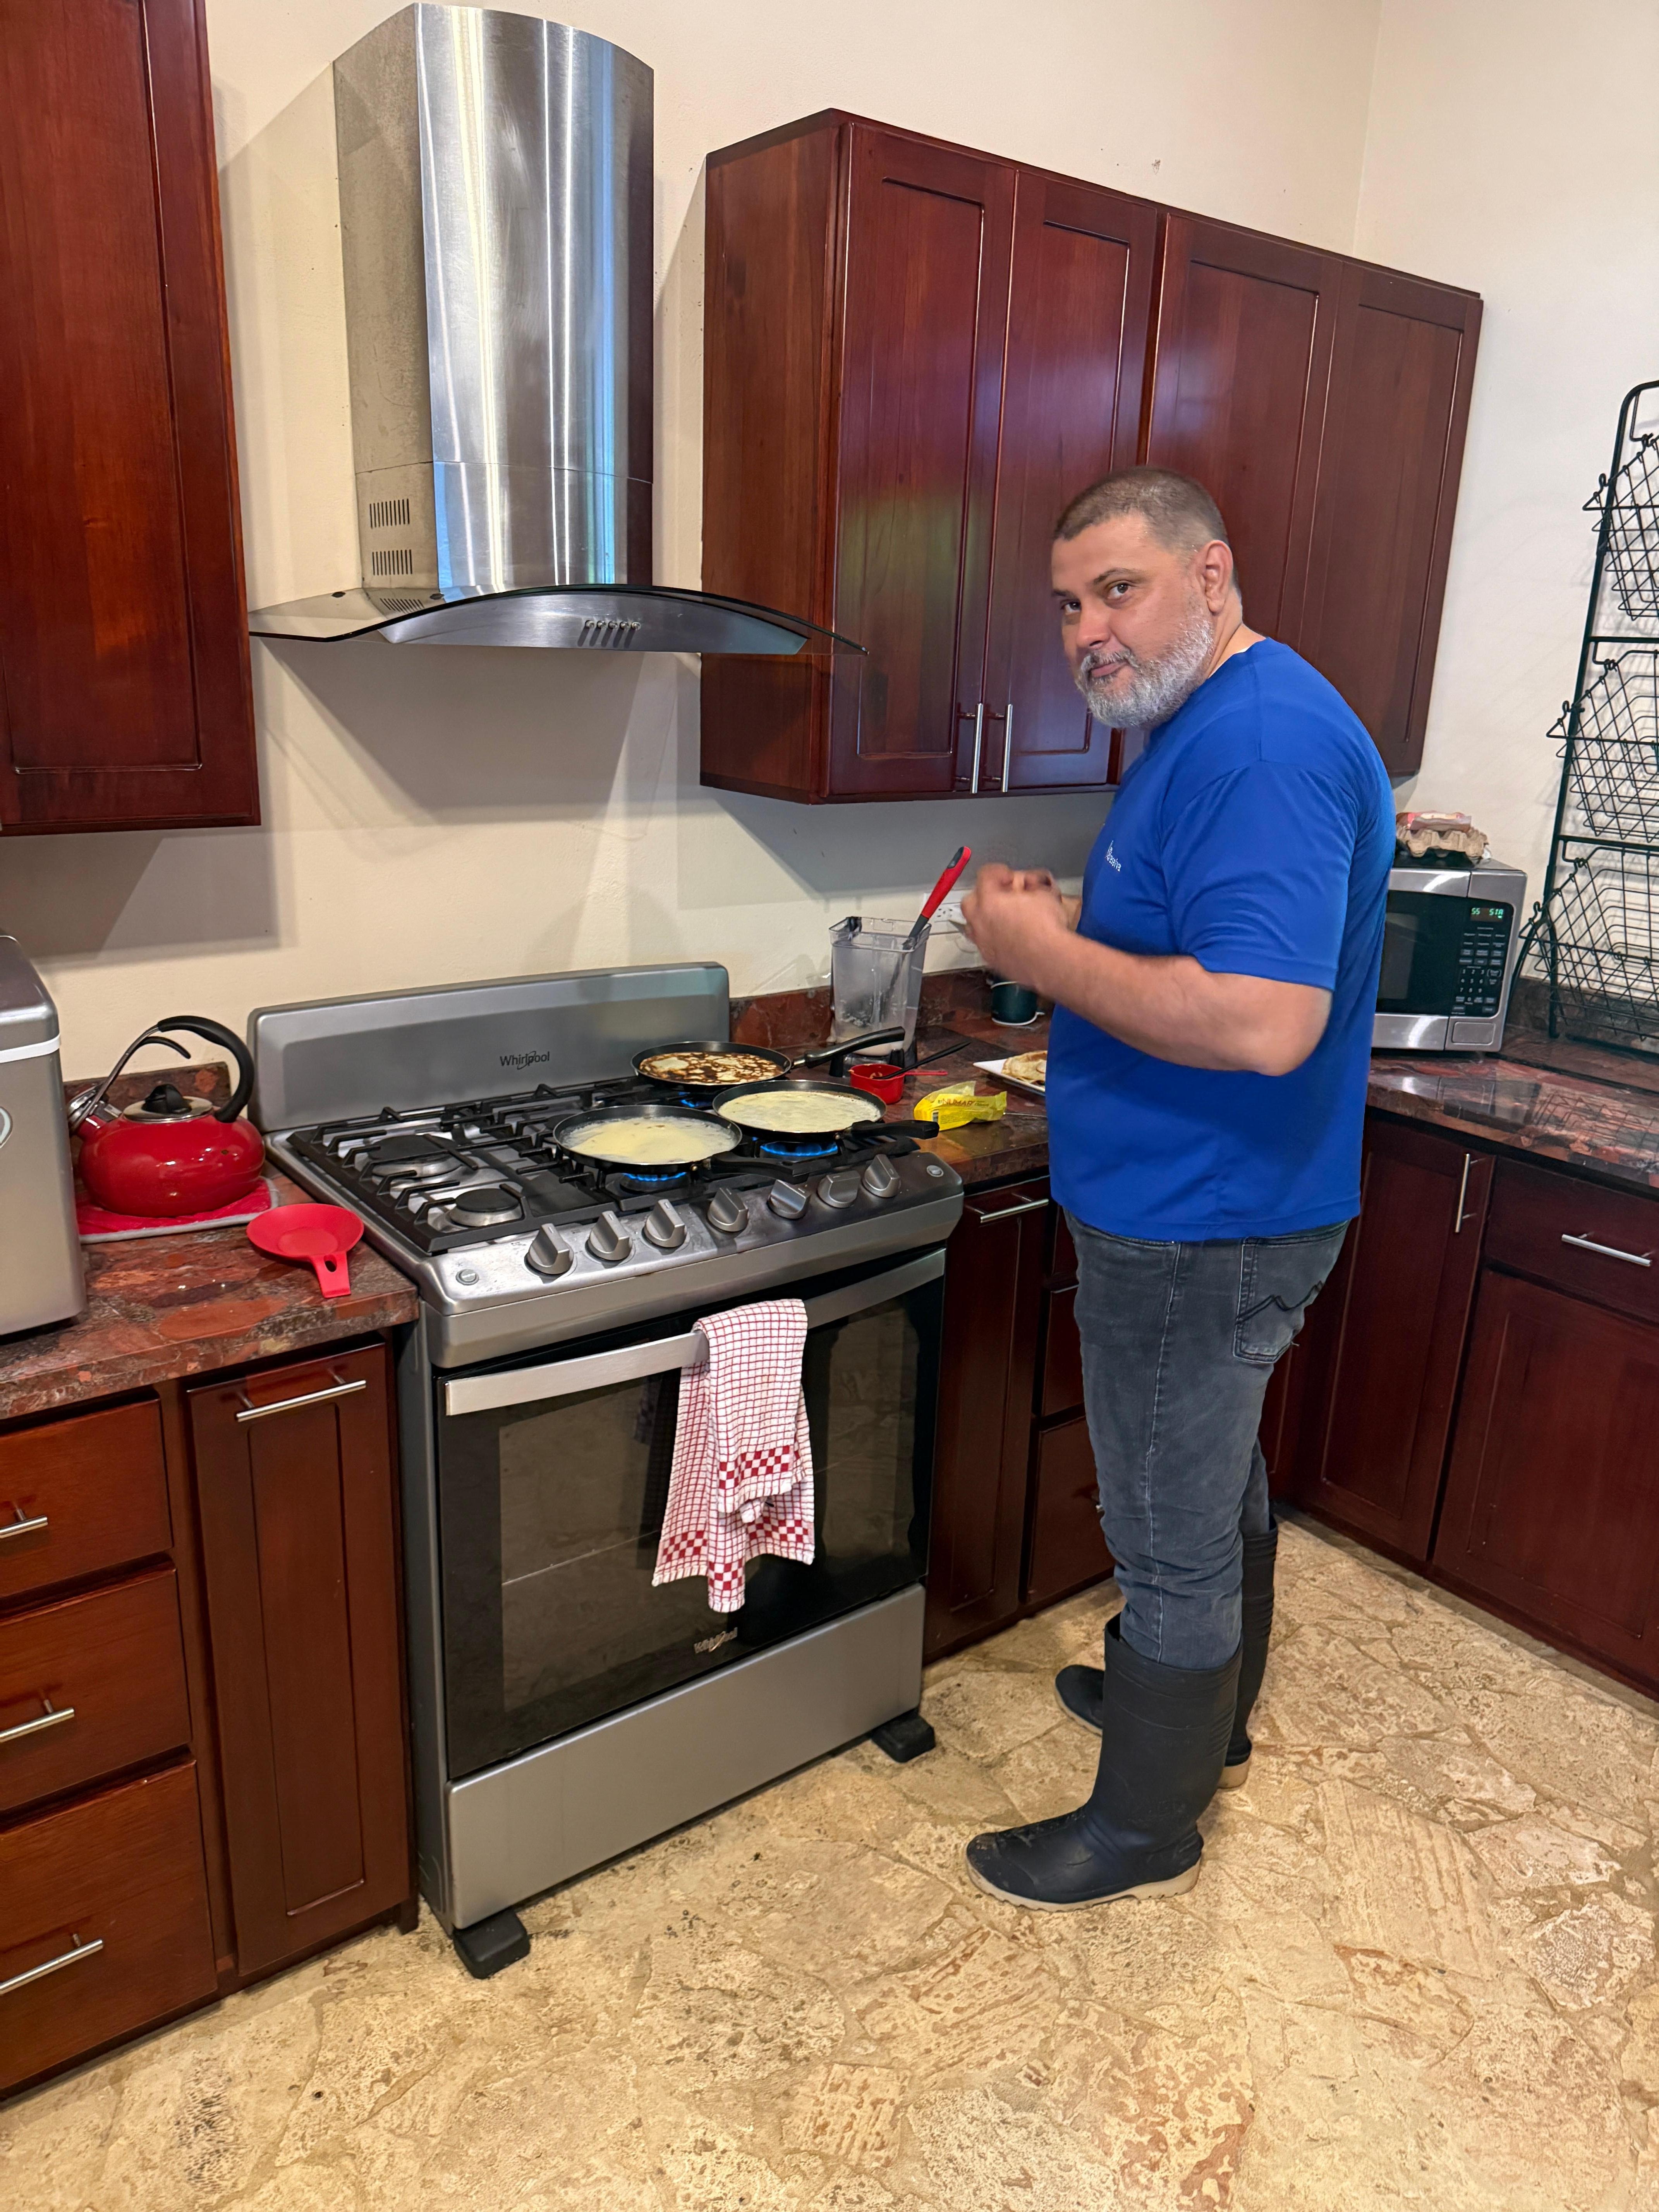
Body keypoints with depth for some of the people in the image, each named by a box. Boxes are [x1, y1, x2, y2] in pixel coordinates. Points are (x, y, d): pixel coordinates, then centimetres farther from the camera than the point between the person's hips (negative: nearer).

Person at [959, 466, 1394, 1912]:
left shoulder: (1262, 745, -24)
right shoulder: (1214, 724, 11)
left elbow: (1264, 1020, -34)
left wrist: (1048, 955, -24)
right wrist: (1071, 919, 4)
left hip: (1198, 1231, -11)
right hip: (1210, 1211, 11)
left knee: (1174, 1535, 7)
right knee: (1219, 1487, 25)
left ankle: (1146, 1825, 28)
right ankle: (1206, 1719, 47)